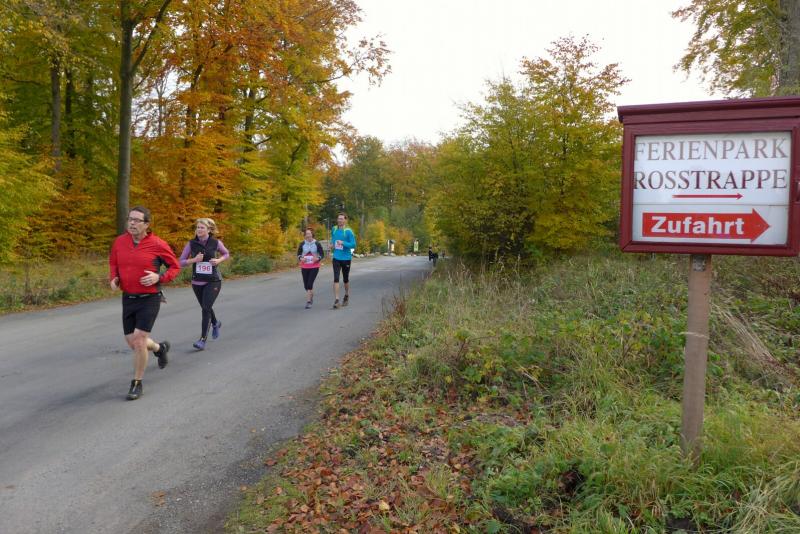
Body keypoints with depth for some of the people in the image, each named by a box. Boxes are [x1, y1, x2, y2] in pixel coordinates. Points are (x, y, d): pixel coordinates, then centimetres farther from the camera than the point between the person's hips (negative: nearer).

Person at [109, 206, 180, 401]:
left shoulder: (157, 245, -12)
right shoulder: (120, 241, 1)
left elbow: (175, 267, -1)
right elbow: (113, 261, 19)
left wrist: (159, 277, -18)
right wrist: (113, 278, 0)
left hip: (149, 298, -5)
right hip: (128, 298, 5)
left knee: (139, 340, -11)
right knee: (132, 342, 11)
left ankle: (137, 383, 7)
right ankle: (160, 348, 44)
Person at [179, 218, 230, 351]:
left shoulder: (216, 243, -6)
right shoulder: (191, 244, -4)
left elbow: (226, 254, 11)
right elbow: (181, 262, 0)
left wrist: (219, 260, -9)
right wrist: (194, 260, -18)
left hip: (213, 281, -3)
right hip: (197, 282, 3)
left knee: (206, 308, -14)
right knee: (206, 308, 19)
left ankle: (203, 339, -9)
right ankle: (215, 323, 50)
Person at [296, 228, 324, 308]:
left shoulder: (317, 244, -5)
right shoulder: (302, 244, -1)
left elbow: (322, 255, 0)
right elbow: (298, 254, 7)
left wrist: (317, 258, -20)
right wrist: (300, 258, -15)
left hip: (314, 266, -3)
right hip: (304, 267, 3)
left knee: (310, 284, -14)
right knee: (306, 285, 8)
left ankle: (308, 301, -9)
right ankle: (311, 296, 37)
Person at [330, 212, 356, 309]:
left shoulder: (348, 231, -10)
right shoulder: (334, 229, 5)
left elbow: (353, 244, -13)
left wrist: (343, 243, -24)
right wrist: (333, 244, 7)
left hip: (346, 258, -2)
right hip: (336, 258, 3)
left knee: (345, 279, 12)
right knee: (336, 279, -9)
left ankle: (346, 296, 36)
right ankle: (336, 300, -10)